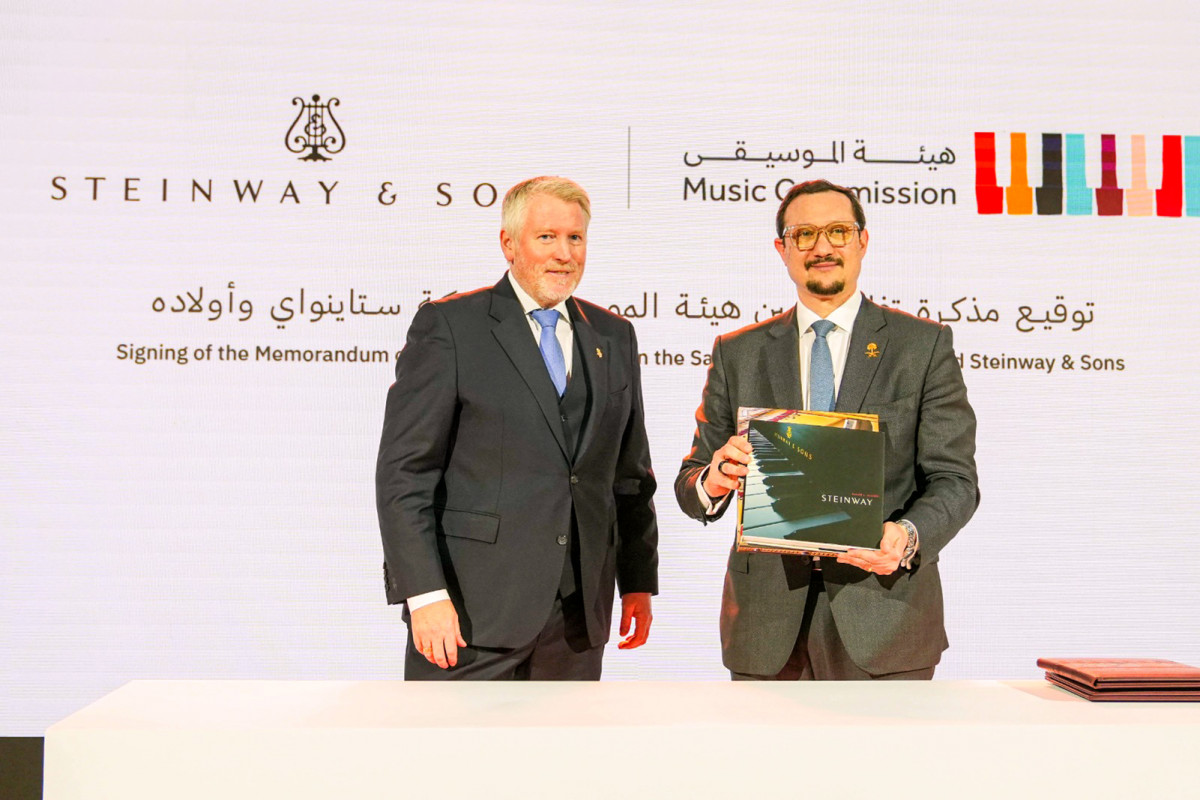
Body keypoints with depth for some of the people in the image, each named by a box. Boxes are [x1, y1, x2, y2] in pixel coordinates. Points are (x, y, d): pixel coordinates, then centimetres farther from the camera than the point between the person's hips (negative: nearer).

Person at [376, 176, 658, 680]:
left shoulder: (613, 337, 13)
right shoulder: (448, 326, -3)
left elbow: (630, 473, 16)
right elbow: (403, 472, -8)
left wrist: (639, 582, 12)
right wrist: (425, 594, -15)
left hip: (578, 617, 5)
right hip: (469, 613, -5)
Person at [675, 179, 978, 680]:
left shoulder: (924, 345, 3)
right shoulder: (737, 353, 9)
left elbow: (954, 479, -1)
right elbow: (690, 483, 8)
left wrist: (908, 536, -22)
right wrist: (712, 482, -16)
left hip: (882, 619, -1)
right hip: (767, 624, 2)